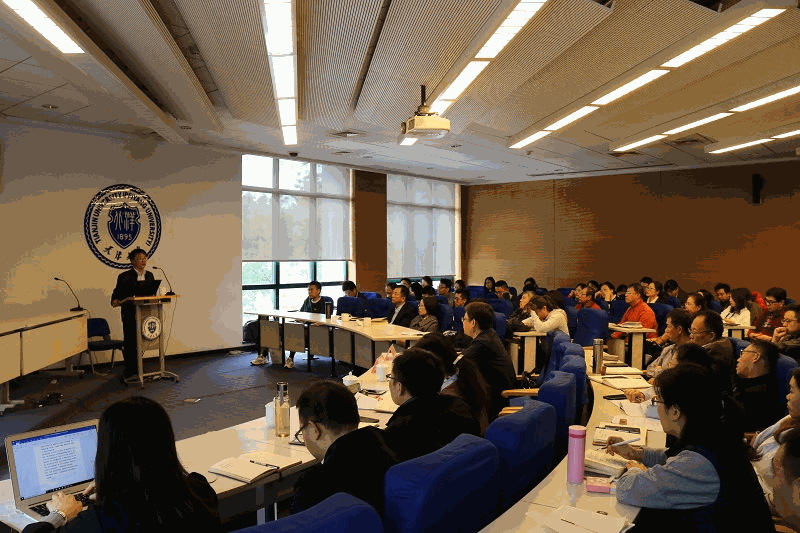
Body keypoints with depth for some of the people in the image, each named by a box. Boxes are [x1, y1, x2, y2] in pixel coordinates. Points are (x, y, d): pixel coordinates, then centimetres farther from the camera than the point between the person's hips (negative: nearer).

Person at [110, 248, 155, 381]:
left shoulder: (149, 275, 10)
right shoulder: (124, 277, -3)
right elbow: (117, 292, -4)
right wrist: (115, 301, -24)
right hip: (130, 314, -4)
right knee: (129, 341, -1)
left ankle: (137, 368, 21)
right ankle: (128, 371, 9)